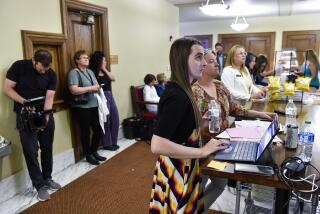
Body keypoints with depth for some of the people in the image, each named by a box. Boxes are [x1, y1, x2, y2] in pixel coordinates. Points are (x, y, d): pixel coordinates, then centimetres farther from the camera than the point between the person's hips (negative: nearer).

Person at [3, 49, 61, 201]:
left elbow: (49, 97, -10)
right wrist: (24, 102, -24)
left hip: (46, 114, 3)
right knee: (31, 151, -2)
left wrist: (45, 117, -24)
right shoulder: (19, 66, -11)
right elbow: (7, 89, -10)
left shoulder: (51, 74, -5)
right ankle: (39, 185, 11)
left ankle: (47, 179, 29)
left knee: (47, 148, 11)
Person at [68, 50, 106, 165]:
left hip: (93, 106, 8)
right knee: (85, 132, 5)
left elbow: (96, 86, 19)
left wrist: (97, 88, -5)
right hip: (81, 108, -8)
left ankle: (94, 152, 32)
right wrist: (91, 88, -16)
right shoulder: (74, 72, -10)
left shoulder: (90, 71, 16)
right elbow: (74, 90, -22)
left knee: (98, 130, 12)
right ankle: (88, 155, 22)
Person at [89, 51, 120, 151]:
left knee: (115, 120, 10)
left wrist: (104, 69, 1)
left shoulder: (105, 72, 15)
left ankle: (113, 142, 23)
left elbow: (113, 78, 0)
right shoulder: (93, 73, -10)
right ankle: (107, 144, 14)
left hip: (110, 96, 8)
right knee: (106, 121, 0)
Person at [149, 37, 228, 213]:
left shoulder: (180, 90, 4)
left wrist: (199, 120, 8)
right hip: (177, 170, -9)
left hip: (182, 166, 9)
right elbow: (157, 146, -33)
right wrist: (202, 151, -26)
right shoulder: (177, 96, -26)